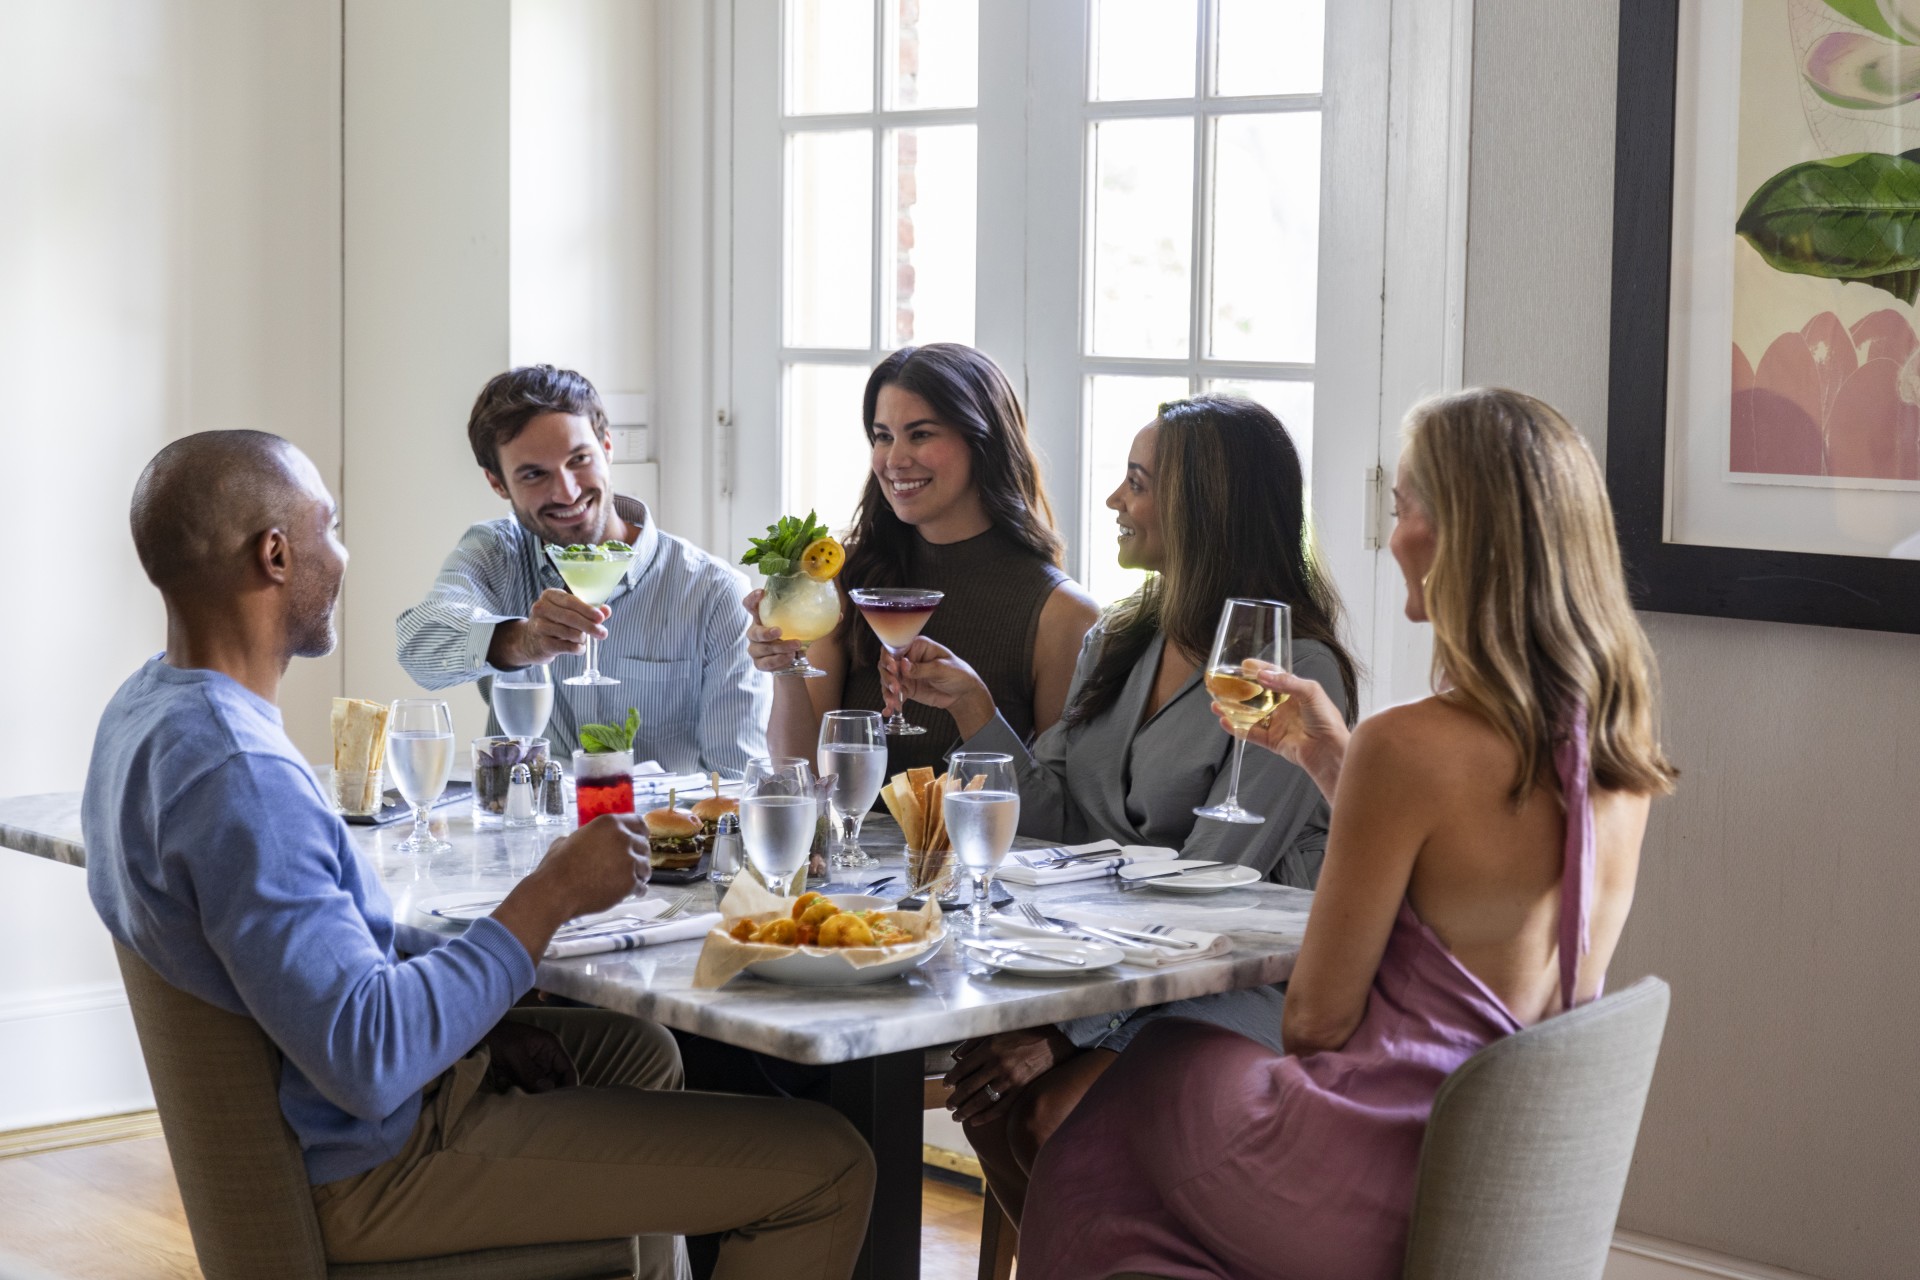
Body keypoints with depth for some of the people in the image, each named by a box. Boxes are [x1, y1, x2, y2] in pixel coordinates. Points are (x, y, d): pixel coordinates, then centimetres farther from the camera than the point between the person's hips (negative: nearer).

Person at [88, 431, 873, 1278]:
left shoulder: (150, 707, 5)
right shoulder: (237, 772, -29)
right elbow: (364, 1061, -34)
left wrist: (479, 1021, 5)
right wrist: (551, 895, -25)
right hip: (371, 1163, -11)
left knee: (636, 1051, 33)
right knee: (825, 1166, -7)